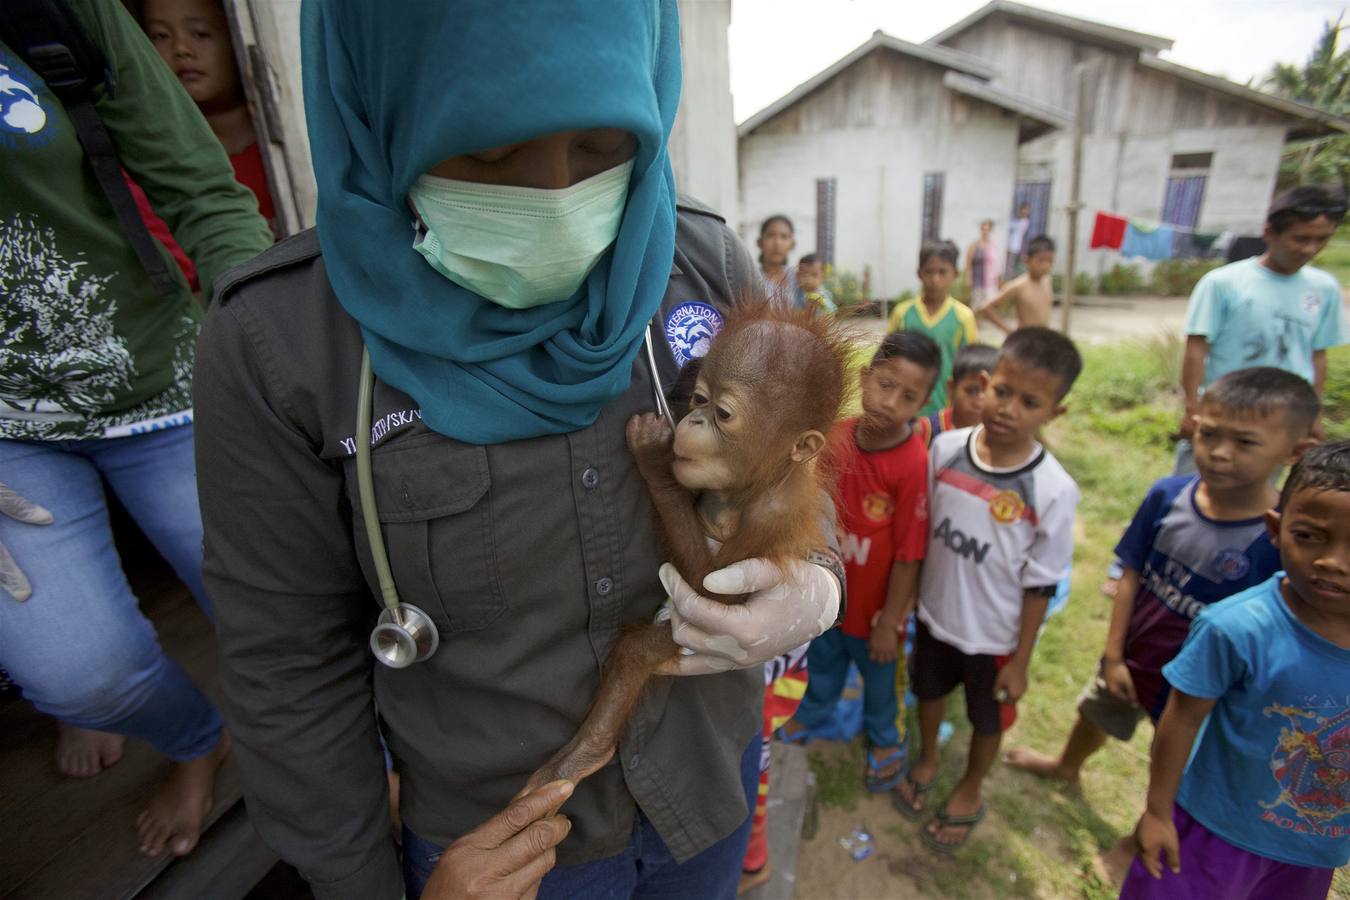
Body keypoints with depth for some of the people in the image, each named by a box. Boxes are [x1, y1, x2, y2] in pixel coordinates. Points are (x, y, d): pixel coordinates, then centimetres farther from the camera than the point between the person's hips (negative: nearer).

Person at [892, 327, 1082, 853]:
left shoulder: (1053, 491, -24)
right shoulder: (945, 448, -17)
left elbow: (1040, 585, -15)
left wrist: (1021, 660, -8)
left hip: (996, 634, -2)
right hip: (934, 612, 3)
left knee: (988, 720, 23)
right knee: (928, 691, 28)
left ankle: (969, 792, 53)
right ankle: (927, 759, 59)